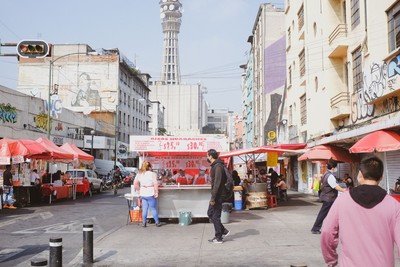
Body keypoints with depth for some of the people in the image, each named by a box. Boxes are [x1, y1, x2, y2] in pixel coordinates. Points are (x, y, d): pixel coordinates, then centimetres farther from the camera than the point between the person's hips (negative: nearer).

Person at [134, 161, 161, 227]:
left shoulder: (139, 174, 5)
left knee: (144, 209, 11)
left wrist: (139, 190, 14)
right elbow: (155, 184, -14)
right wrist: (156, 193, -7)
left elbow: (135, 183, 5)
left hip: (143, 194, 4)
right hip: (150, 194, -4)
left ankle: (144, 223, 14)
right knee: (153, 209, 5)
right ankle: (157, 222, 13)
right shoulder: (152, 174, -10)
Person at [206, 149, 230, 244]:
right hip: (216, 195, 10)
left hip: (218, 195, -10)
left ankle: (218, 238, 8)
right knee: (210, 213, 14)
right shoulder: (215, 166, 13)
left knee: (215, 216, -2)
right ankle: (224, 231, 20)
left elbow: (217, 183, -23)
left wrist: (213, 198, -23)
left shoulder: (218, 167, -18)